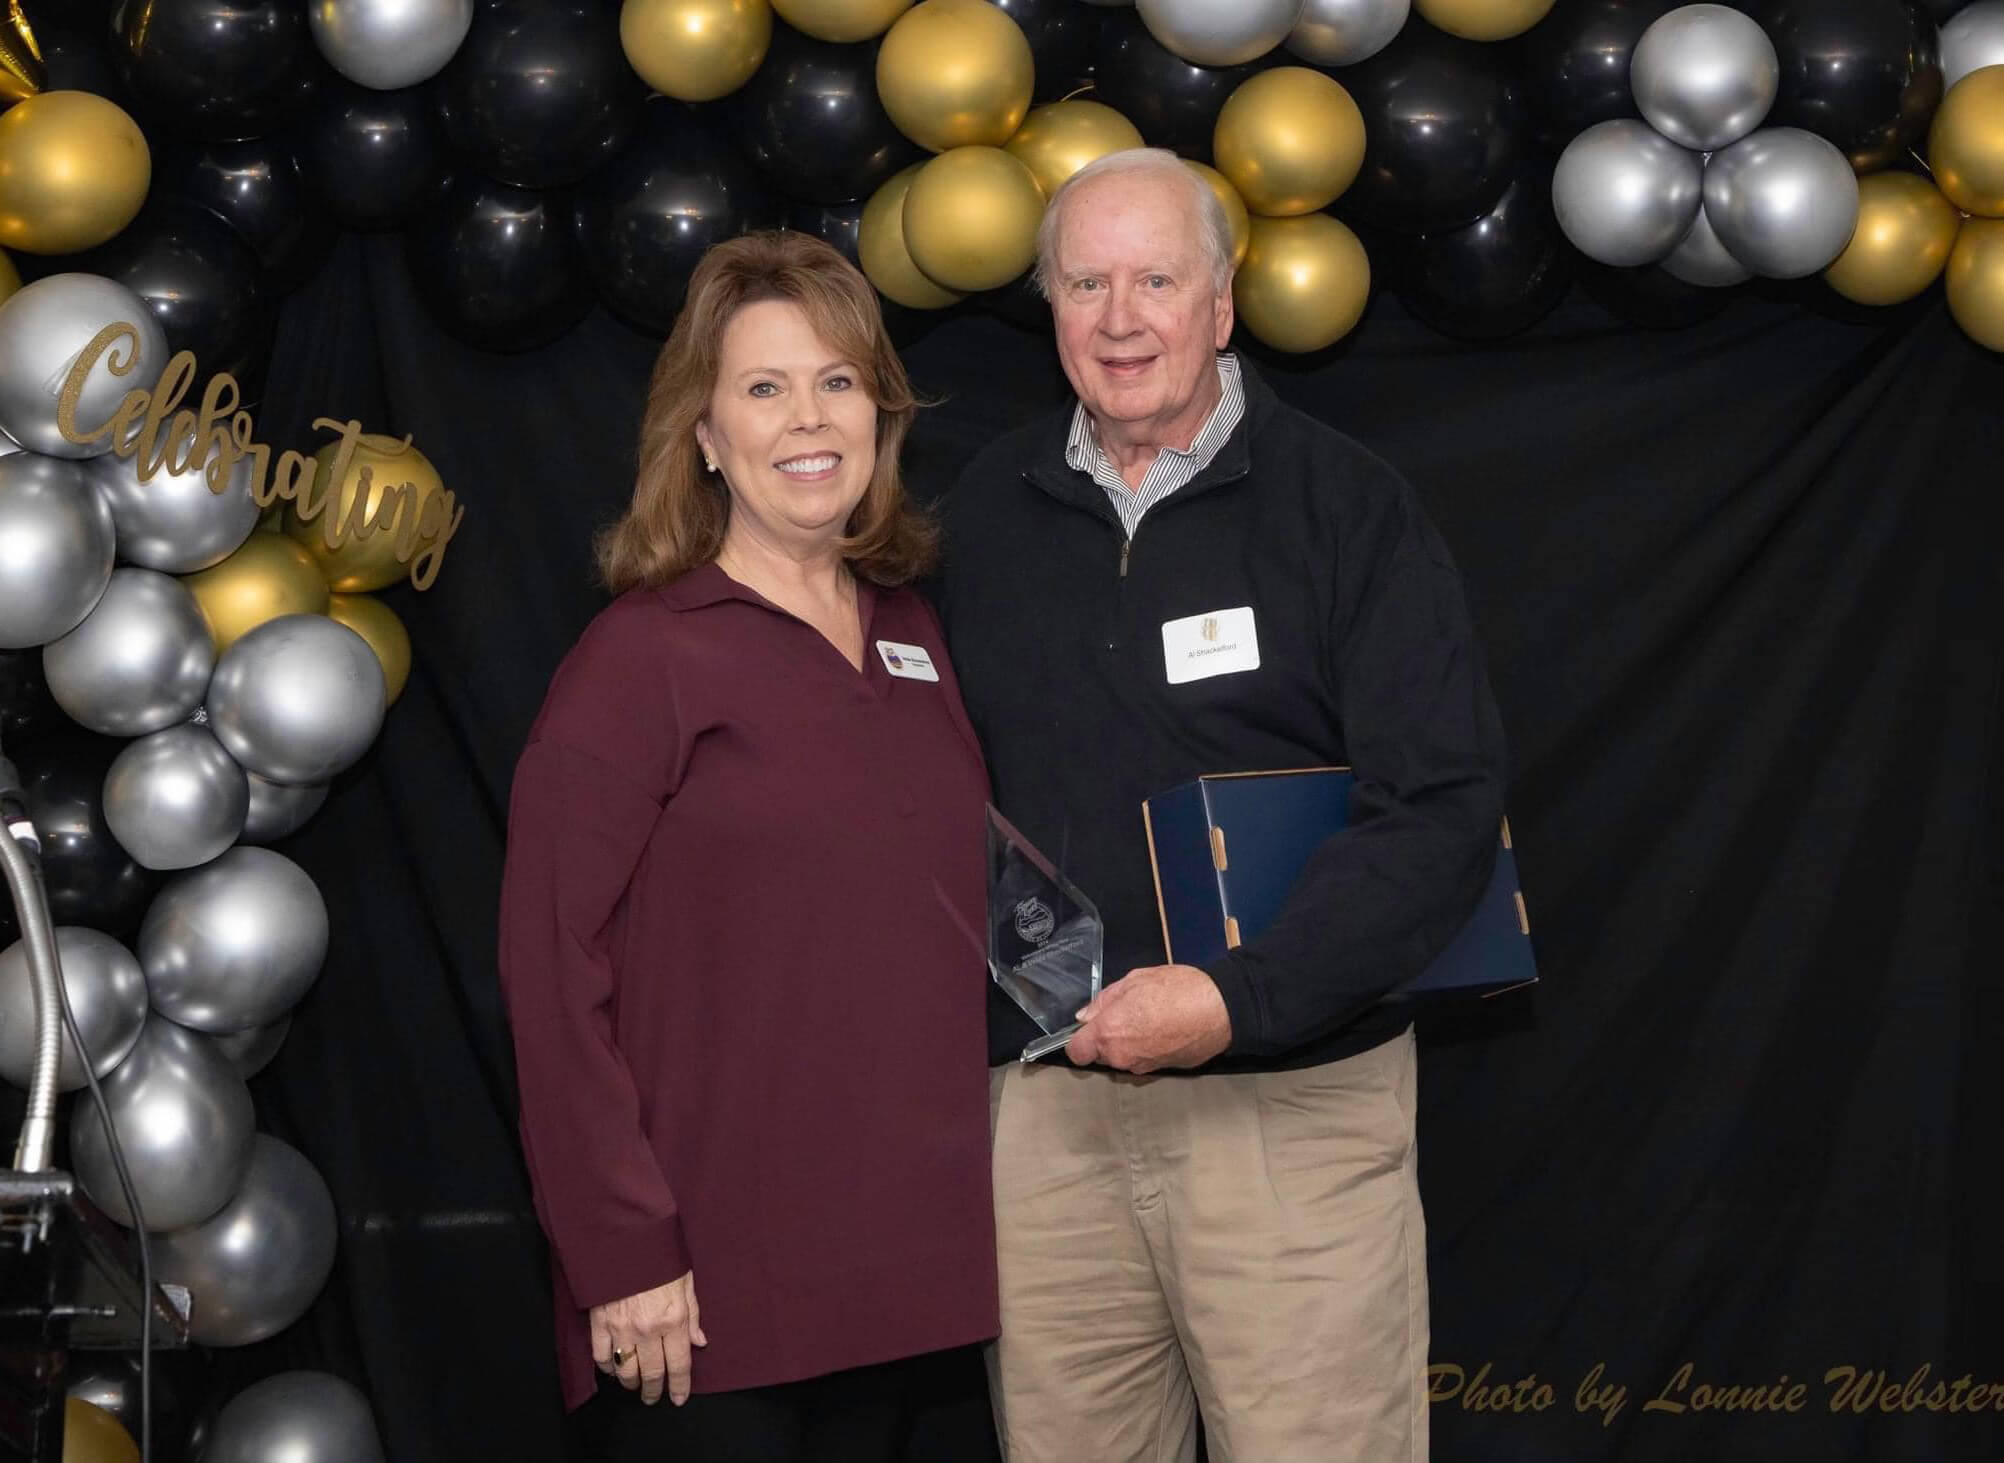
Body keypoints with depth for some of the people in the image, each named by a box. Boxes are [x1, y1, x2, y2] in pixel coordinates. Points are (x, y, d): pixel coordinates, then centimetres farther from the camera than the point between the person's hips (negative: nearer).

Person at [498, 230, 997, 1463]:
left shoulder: (912, 634, 10)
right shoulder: (646, 655, -8)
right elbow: (553, 968, -13)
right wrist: (622, 1253, -16)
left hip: (894, 1259, 6)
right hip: (707, 1288, -6)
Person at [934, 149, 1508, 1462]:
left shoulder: (1347, 505, -3)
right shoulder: (984, 514, 10)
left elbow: (1445, 809, -10)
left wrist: (1239, 1002, -18)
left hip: (1291, 1098, -3)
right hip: (1043, 1100, 4)